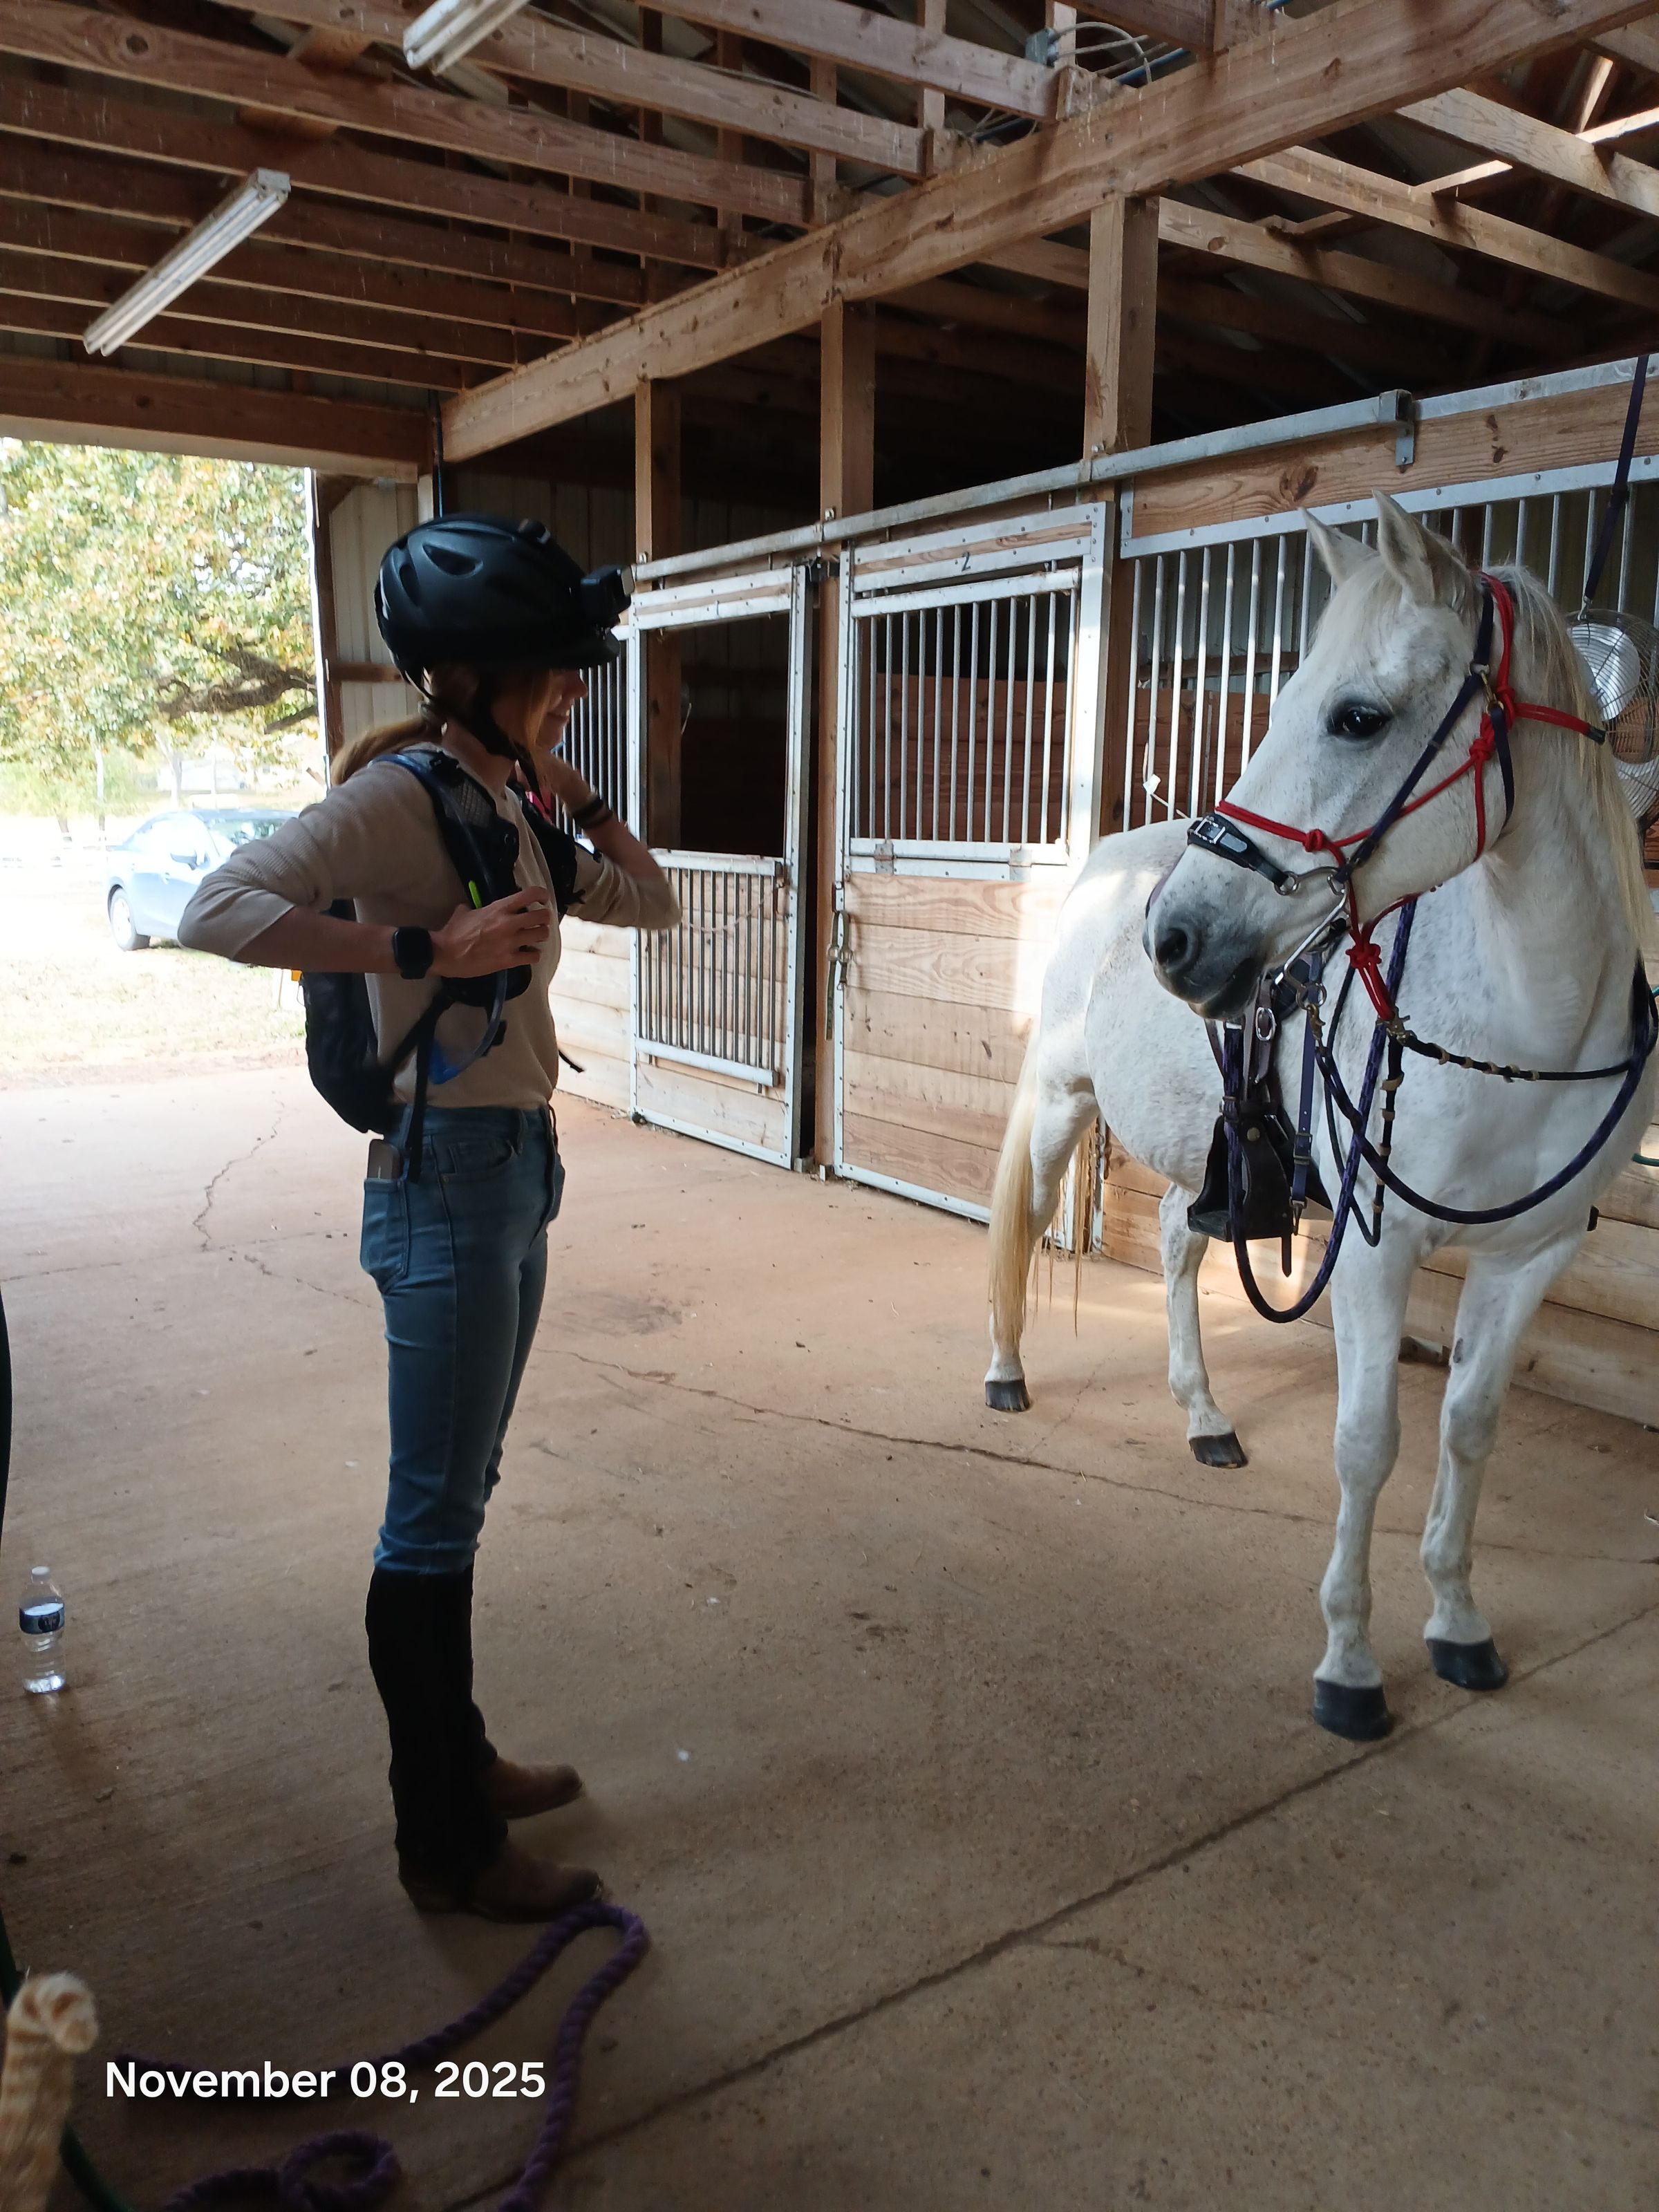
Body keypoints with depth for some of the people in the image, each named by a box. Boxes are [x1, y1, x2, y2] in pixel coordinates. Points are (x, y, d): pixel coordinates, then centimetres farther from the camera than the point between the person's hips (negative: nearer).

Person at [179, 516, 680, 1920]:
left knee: (460, 1495, 19)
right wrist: (427, 945, -28)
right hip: (450, 1179, -9)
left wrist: (577, 799, 7)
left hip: (518, 1172, 9)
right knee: (436, 1517, 2)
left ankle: (459, 1762, 37)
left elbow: (656, 907, 19)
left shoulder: (513, 816, 12)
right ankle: (446, 1846, 18)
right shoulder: (396, 798, -13)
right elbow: (220, 910, -24)